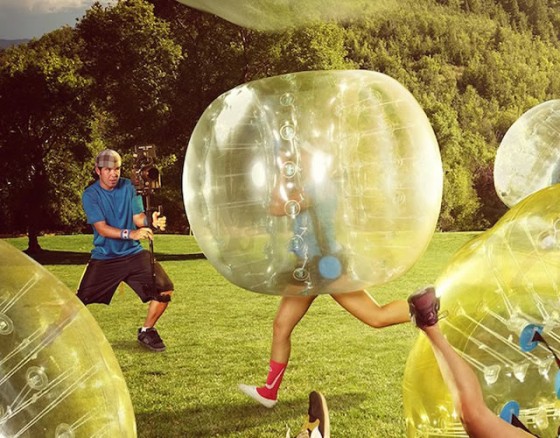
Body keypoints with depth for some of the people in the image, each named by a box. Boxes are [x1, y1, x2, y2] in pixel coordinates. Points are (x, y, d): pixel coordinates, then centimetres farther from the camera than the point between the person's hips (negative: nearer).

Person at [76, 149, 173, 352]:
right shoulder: (90, 195, -8)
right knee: (80, 299, -12)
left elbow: (138, 217, -3)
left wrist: (151, 221, -27)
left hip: (133, 253, 3)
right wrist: (130, 234, -33)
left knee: (164, 289, -10)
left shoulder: (128, 187, 1)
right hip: (104, 257, -2)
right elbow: (102, 228, -18)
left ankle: (147, 331, 11)